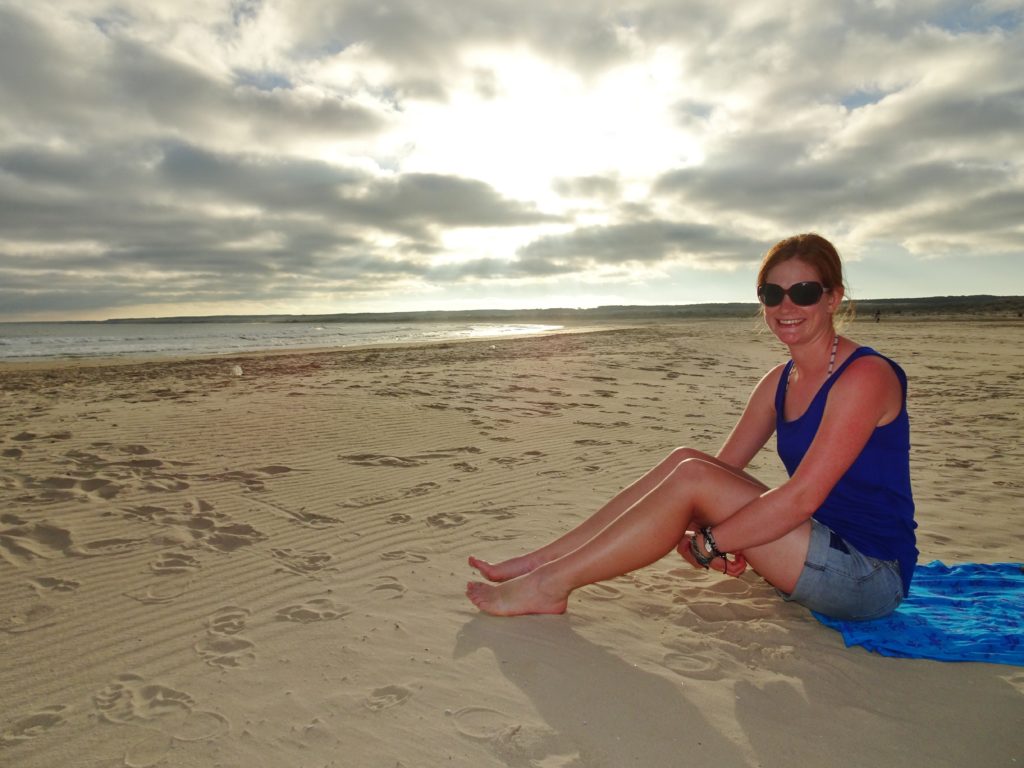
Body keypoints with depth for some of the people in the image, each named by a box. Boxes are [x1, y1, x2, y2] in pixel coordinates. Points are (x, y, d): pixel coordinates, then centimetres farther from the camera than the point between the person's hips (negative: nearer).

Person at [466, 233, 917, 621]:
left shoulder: (865, 375, -17)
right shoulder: (780, 382, 8)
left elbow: (802, 498, -25)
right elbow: (723, 467, 5)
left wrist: (706, 543, -21)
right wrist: (699, 527, -15)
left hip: (872, 576, -7)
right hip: (822, 552, 7)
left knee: (693, 476, -24)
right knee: (683, 462, -9)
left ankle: (551, 583, -15)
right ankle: (541, 560, -7)